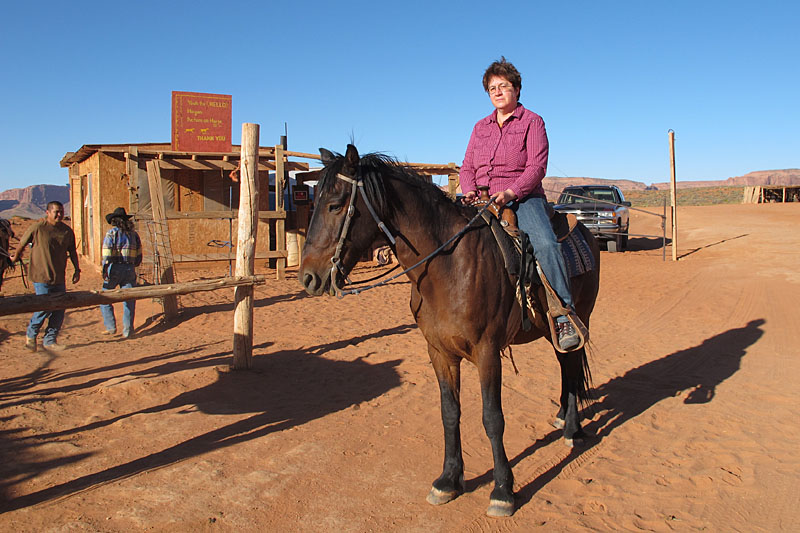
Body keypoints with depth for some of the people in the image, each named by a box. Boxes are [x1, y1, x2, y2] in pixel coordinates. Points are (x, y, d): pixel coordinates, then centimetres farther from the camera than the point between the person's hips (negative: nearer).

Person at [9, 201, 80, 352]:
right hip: (41, 276, -5)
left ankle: (50, 340, 16)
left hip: (59, 277, 5)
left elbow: (72, 251, 17)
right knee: (45, 307, -7)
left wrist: (77, 269, 12)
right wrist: (15, 258, 18)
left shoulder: (67, 231, 7)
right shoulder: (37, 227, -9)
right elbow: (21, 244, 4)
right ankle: (31, 335, 19)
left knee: (59, 308, 4)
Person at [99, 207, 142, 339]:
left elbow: (106, 253, -10)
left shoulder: (112, 232, -2)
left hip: (114, 268, -4)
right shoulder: (133, 233, 11)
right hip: (130, 269, 4)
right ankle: (127, 330, 5)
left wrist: (105, 270, -10)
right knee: (129, 300, 6)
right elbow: (139, 254, 13)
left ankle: (111, 327, 6)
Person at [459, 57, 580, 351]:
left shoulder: (532, 122, 5)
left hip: (523, 198, -5)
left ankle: (564, 316, -26)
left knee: (545, 244, -31)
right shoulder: (481, 127, 20)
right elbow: (467, 167, 16)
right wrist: (470, 191, -6)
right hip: (483, 202, 5)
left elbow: (537, 167, -6)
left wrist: (511, 192, -22)